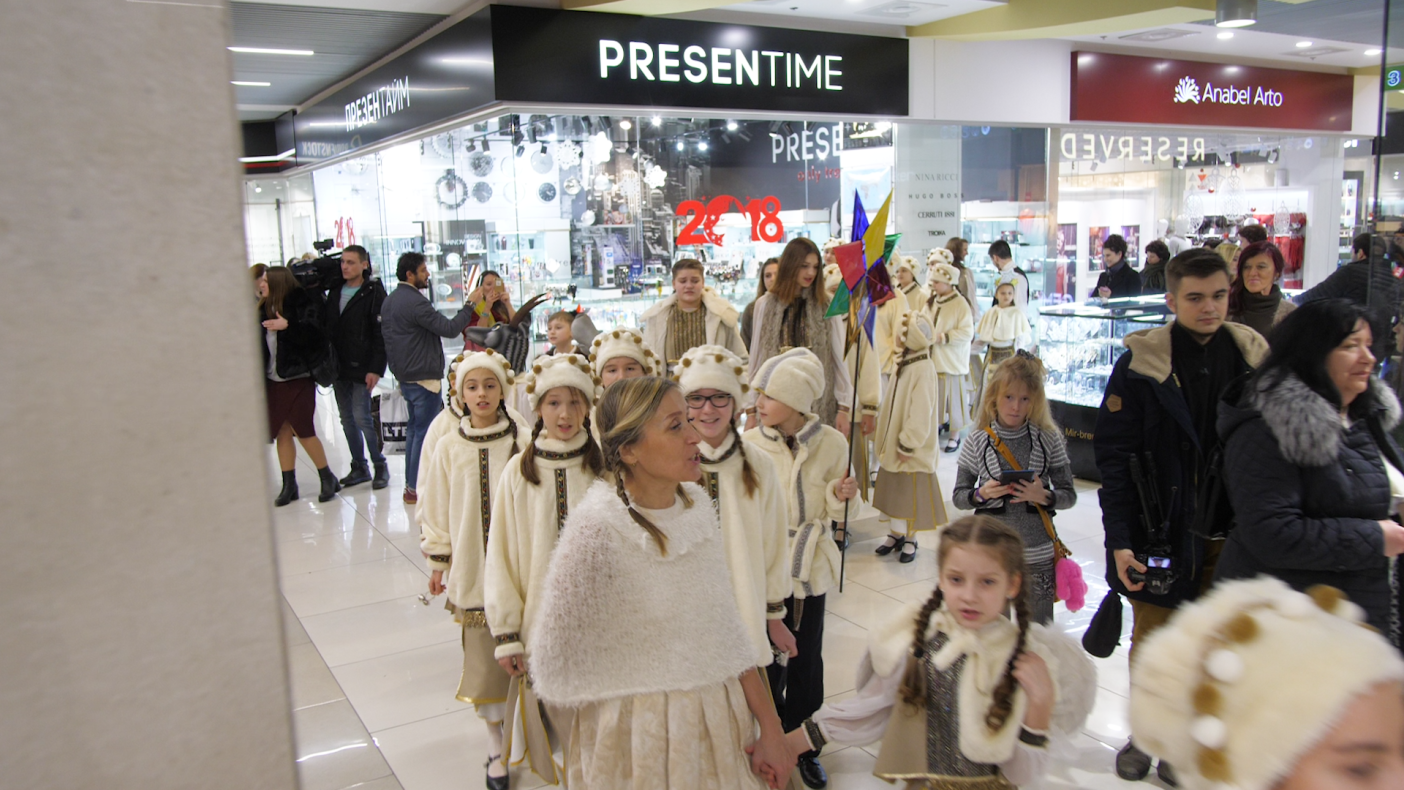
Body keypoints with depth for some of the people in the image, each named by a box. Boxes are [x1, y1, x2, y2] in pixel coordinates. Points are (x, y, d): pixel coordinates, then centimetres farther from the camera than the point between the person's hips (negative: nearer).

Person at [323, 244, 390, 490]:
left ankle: (380, 466, 7)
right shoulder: (334, 290, 11)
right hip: (338, 367, 6)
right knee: (347, 419, 10)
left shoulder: (374, 293, -8)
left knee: (361, 417, -7)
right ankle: (359, 467, 21)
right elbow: (328, 328, 12)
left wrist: (376, 369, -17)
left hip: (361, 367, -6)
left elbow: (381, 334, -12)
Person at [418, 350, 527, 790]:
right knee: (483, 655, 7)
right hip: (471, 567, 1)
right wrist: (438, 561, 9)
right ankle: (496, 745, 22)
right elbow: (436, 511, 7)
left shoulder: (522, 442, -6)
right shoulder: (448, 450, 0)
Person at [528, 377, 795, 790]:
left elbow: (725, 624, 2)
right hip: (639, 741, -5)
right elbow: (559, 671, -14)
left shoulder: (696, 504, -3)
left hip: (717, 726, 6)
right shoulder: (597, 530, -22)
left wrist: (770, 727, 0)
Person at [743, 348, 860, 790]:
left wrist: (839, 496, -16)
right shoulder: (749, 444, -9)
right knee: (767, 660, 3)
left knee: (805, 658, 11)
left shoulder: (831, 444, -7)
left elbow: (832, 512, 4)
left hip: (810, 566, 1)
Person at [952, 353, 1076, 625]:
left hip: (1038, 554, 0)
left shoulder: (1049, 440, -2)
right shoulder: (977, 443, -2)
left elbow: (1069, 495, 2)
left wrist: (1044, 496, -18)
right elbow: (958, 496, 3)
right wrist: (982, 494, -16)